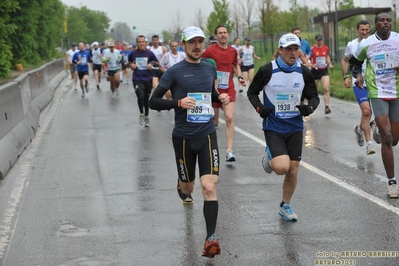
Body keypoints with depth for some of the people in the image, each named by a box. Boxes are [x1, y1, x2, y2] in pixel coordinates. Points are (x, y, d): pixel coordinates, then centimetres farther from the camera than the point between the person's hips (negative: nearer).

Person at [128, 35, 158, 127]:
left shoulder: (150, 53, -2)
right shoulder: (133, 53, 0)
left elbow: (157, 63, 8)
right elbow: (129, 62, 20)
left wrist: (152, 65, -11)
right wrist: (131, 65, -1)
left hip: (148, 79, 1)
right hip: (137, 79, -1)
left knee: (146, 99, 13)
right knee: (140, 96, -21)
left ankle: (147, 117, 32)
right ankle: (141, 114, 2)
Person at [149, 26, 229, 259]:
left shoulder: (210, 68, 6)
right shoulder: (175, 71, -8)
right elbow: (154, 102, -9)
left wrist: (220, 97, 1)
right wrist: (179, 102, -25)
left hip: (207, 136, 2)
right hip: (184, 138, -2)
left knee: (210, 187, -14)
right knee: (189, 188, 15)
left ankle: (211, 237, -12)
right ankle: (182, 187, 54)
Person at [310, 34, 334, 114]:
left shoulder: (326, 48, 6)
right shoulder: (312, 49, -7)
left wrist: (329, 64, 6)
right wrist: (311, 65, -22)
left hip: (324, 71, 2)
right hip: (315, 71, -2)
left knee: (326, 89, -14)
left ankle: (327, 107, -17)